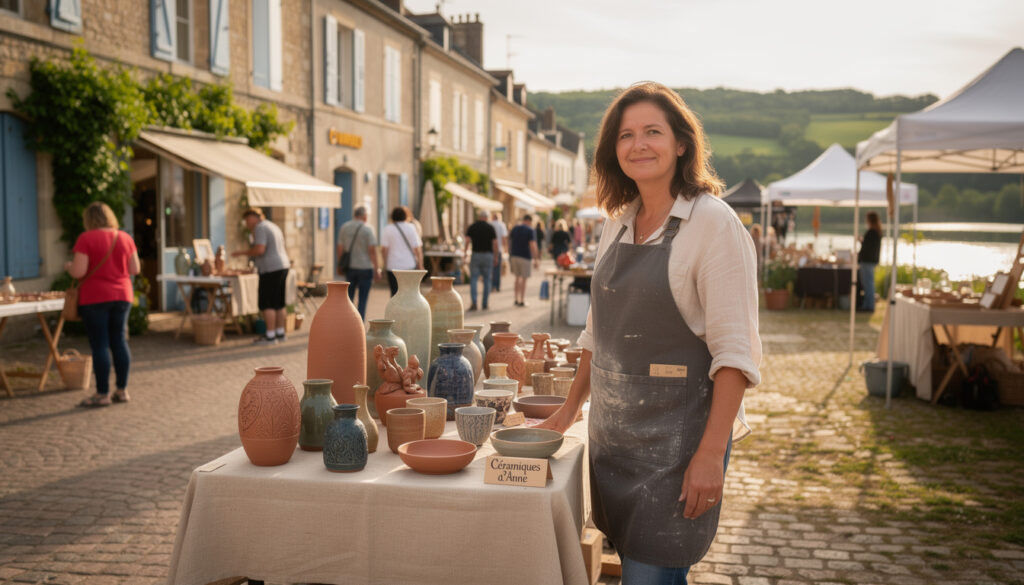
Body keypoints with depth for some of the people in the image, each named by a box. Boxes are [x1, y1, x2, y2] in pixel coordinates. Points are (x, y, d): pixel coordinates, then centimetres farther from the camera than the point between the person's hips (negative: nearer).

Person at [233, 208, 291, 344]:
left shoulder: (260, 228, -10)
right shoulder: (273, 226, 20)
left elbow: (259, 250, -21)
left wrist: (243, 252, -10)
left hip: (270, 269, -10)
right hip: (283, 266, 10)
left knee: (267, 304, -5)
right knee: (278, 303, 13)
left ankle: (270, 336, -4)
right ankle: (280, 333, 18)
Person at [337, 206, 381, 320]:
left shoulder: (344, 227, 4)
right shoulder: (368, 229, -9)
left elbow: (340, 248, 5)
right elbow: (372, 250, -13)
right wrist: (377, 268, -9)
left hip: (350, 267, 4)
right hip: (365, 267, -4)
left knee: (349, 295, 16)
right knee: (362, 299, 2)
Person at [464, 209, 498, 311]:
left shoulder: (471, 227, 1)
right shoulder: (490, 228, -1)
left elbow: (467, 241, -8)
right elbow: (495, 243, -4)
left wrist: (465, 253, 2)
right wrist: (496, 257, 4)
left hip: (476, 255, 0)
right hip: (488, 255, 0)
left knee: (473, 279, 1)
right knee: (487, 280, 8)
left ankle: (473, 303, -14)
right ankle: (485, 304, 10)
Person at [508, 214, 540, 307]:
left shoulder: (514, 229, 8)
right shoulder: (530, 230, -8)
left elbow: (509, 243, 11)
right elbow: (533, 246, -14)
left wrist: (510, 255, 19)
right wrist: (536, 259, -11)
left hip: (514, 256, 5)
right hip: (525, 257, -5)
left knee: (517, 278, 16)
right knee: (524, 279, 3)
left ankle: (517, 299, 15)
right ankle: (522, 301, 5)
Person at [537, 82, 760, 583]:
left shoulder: (712, 222, -11)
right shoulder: (619, 224, 10)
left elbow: (734, 351, -15)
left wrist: (711, 454, -20)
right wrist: (569, 410, 19)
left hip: (675, 432, -6)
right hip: (613, 429, 6)